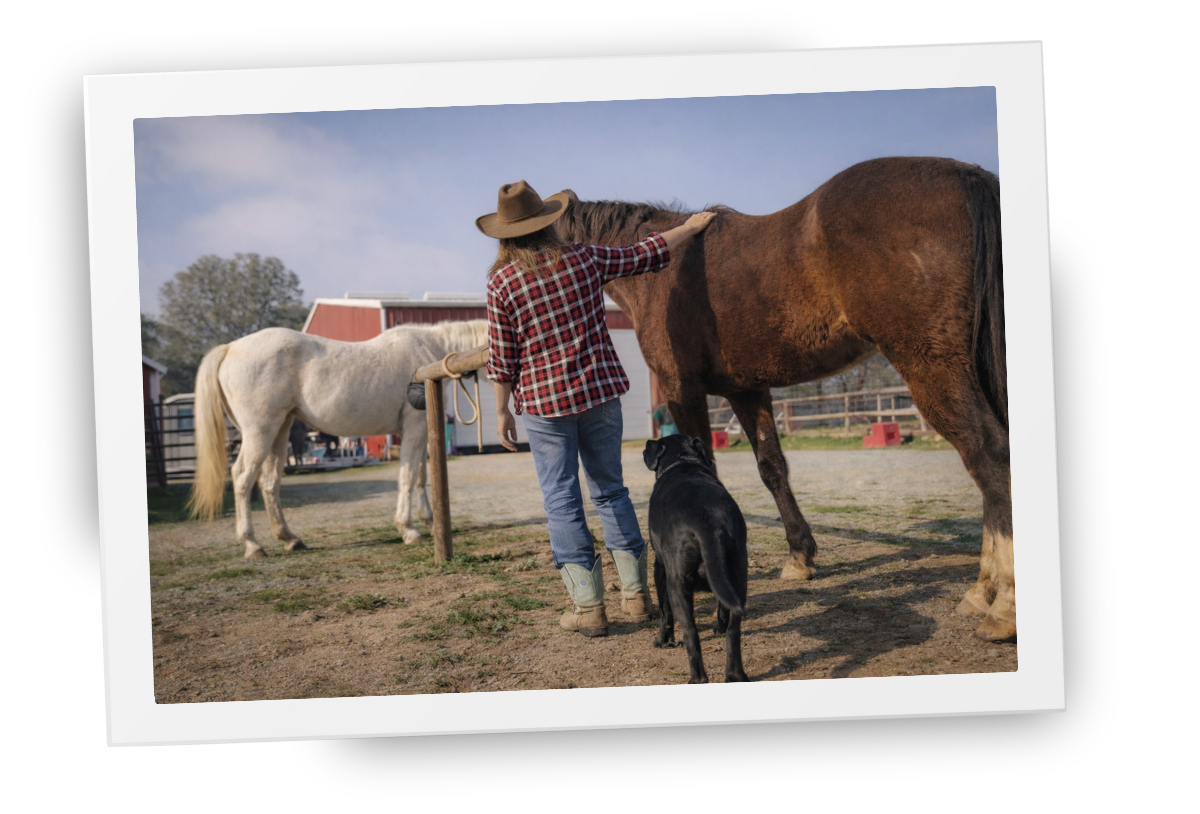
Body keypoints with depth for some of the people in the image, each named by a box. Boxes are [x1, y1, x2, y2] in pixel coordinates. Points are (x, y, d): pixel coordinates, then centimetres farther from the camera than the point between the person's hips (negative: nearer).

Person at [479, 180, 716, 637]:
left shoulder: (501, 282, -8)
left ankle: (588, 608, 7)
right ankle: (636, 595, 20)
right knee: (611, 490, 15)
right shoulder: (584, 258, -1)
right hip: (600, 393, 3)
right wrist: (689, 227, 26)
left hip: (543, 402, -3)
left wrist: (502, 411, 5)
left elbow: (502, 358, -5)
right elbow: (645, 257, 11)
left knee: (561, 500, 6)